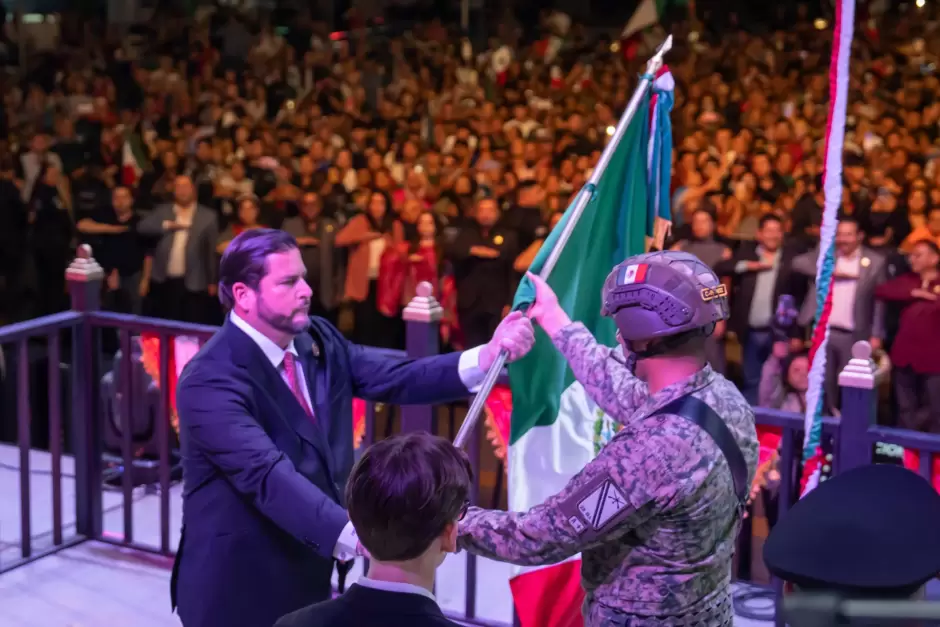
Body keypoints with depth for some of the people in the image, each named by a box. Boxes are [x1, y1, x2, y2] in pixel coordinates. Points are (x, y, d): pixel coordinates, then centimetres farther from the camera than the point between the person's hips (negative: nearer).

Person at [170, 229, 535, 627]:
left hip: (307, 578, 7)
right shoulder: (211, 381, -23)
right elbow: (268, 475, -35)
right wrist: (355, 534, -48)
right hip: (238, 590, -7)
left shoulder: (317, 340, 2)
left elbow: (397, 378, -7)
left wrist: (488, 356, -22)